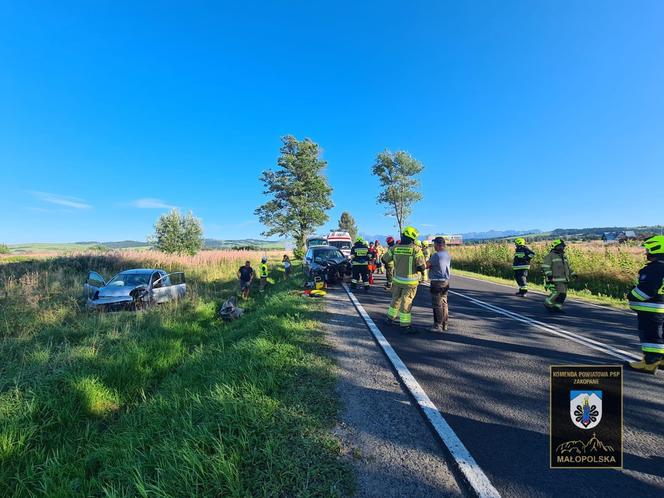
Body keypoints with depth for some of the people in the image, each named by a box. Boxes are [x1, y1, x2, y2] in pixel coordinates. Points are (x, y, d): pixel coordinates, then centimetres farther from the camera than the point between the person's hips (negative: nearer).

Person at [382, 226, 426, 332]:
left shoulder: (395, 248, -3)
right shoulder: (416, 249, -15)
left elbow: (385, 259, 7)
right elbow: (422, 266, -19)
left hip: (397, 279, 5)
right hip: (410, 282, -5)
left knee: (396, 299, 23)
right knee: (406, 303, 4)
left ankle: (391, 317, 39)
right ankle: (404, 325, 12)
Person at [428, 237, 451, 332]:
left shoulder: (436, 255, -19)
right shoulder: (448, 255, 6)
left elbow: (426, 266, -14)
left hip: (437, 282, -8)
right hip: (446, 281, 8)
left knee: (437, 305, -1)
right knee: (444, 304, 15)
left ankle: (438, 326, 4)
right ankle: (444, 324, 23)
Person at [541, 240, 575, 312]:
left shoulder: (564, 256, 20)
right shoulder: (550, 255, -5)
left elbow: (568, 267, 30)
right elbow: (545, 266, -14)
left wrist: (572, 274, 20)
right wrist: (549, 274, -26)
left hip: (564, 279, 8)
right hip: (556, 279, -8)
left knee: (563, 294, 5)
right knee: (558, 293, -16)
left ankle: (557, 307, 14)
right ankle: (548, 304, 1)